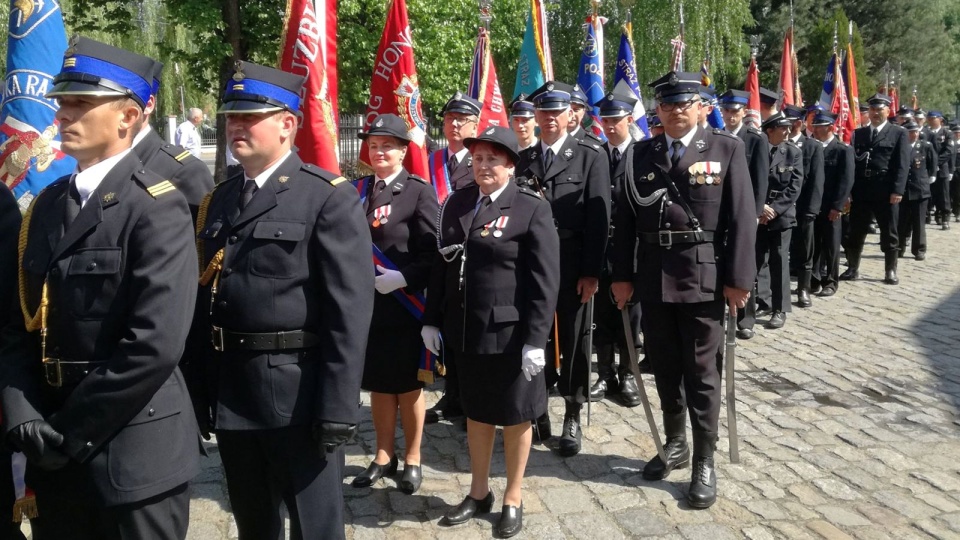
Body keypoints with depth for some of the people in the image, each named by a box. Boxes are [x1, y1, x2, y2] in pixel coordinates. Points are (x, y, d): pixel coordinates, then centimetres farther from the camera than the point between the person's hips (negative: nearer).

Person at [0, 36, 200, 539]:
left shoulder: (157, 207, -13)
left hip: (135, 452, -6)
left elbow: (155, 345, -21)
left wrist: (72, 430, -14)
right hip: (52, 451, 7)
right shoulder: (46, 205, 9)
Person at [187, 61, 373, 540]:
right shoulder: (219, 199, 11)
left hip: (297, 392, -6)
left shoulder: (330, 198, -10)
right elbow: (205, 294, 11)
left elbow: (349, 311, -15)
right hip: (229, 393, 6)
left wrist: (338, 408, -19)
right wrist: (200, 387, 9)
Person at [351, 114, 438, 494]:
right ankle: (384, 456, 29)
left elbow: (432, 252, -11)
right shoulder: (358, 190, 9)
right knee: (377, 383, 14)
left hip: (404, 306, -4)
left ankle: (412, 460, 24)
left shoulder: (419, 192, -7)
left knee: (408, 385, 8)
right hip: (365, 304, 5)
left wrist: (402, 277, -22)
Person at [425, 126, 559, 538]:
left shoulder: (532, 209, -9)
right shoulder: (456, 204, 7)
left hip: (511, 333, -5)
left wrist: (536, 339, -16)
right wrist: (432, 319, 6)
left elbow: (545, 281, -12)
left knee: (515, 416, 11)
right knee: (476, 412, 18)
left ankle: (513, 500, 28)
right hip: (466, 331, 5)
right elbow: (442, 265, 10)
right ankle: (478, 492, 35)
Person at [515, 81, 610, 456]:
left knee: (573, 340, 6)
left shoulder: (591, 156, -1)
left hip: (573, 267, -3)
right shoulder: (522, 159, 10)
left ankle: (572, 418, 18)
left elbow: (599, 216, -7)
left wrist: (591, 271, -13)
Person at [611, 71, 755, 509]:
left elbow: (742, 217, -5)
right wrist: (622, 275, 3)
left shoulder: (726, 148, -1)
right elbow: (626, 218, 7)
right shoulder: (642, 153, 7)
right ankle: (675, 444, 32)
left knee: (701, 372, 4)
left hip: (705, 276, -3)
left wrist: (738, 278, -10)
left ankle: (704, 461, 15)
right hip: (653, 277, 3)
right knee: (664, 367, 14)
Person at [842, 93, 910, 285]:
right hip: (861, 191, 3)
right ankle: (853, 269, 19)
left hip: (886, 192, -3)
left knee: (889, 234, 6)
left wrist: (897, 190, -14)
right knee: (855, 233, 7)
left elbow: (902, 165, -4)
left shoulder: (899, 133, 4)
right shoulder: (858, 134, 13)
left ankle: (890, 271, 16)